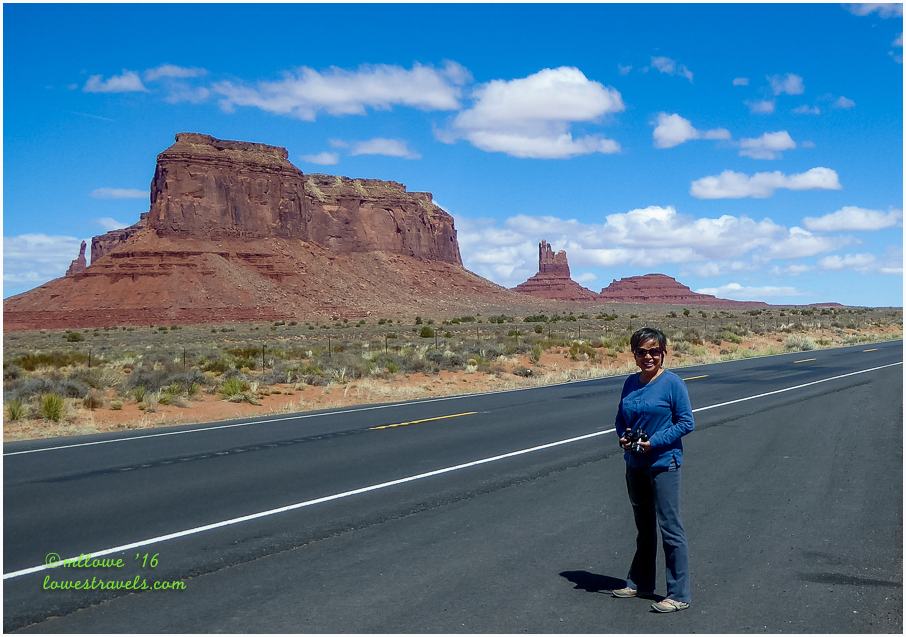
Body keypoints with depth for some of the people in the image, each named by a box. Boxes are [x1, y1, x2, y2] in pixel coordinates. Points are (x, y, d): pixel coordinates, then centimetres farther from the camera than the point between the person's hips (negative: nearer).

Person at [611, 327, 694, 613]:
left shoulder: (672, 383, -11)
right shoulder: (630, 383, 6)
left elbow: (686, 422, -12)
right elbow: (621, 418, 16)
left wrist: (654, 442, -19)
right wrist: (623, 436, -5)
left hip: (663, 464, -7)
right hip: (635, 464, 7)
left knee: (670, 528, -3)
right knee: (644, 527, 20)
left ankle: (679, 595, 5)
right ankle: (640, 582, 33)